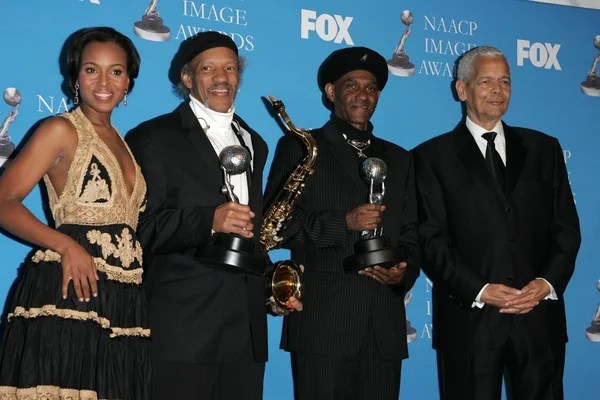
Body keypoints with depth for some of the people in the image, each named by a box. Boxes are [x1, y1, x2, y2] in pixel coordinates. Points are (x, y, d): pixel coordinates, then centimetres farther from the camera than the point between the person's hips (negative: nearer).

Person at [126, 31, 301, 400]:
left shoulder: (255, 143, 19)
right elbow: (140, 227, -11)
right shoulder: (154, 138, -2)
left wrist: (272, 285, 12)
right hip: (183, 324, -5)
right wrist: (208, 221, -23)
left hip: (247, 326, 6)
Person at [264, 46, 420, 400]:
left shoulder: (399, 159, 20)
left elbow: (412, 235, 17)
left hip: (384, 325, 4)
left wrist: (405, 273, -4)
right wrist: (343, 223, -14)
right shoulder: (299, 147, 7)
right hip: (322, 322, -3)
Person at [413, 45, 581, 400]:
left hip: (539, 315, 3)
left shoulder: (543, 148, 13)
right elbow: (431, 240, -3)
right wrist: (479, 290, -14)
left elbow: (567, 228, 9)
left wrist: (548, 283, -7)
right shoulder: (433, 156, 4)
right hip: (470, 318, -2)